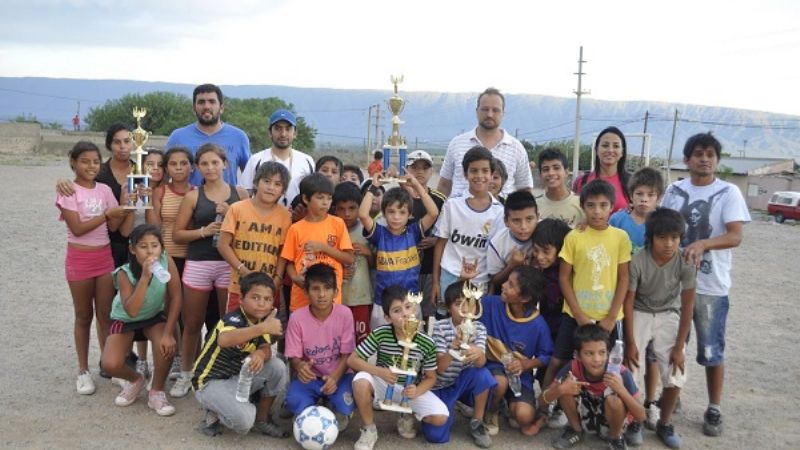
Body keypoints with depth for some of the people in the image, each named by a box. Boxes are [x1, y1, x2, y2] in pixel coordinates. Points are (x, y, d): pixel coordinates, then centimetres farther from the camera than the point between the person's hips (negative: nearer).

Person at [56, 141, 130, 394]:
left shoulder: (104, 190, 5)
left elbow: (113, 226, -1)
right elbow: (77, 228, -16)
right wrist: (107, 213, -20)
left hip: (105, 257, 4)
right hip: (80, 259, -4)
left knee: (106, 315, 8)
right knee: (84, 316, 7)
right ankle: (83, 371, 18)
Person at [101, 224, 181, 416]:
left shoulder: (167, 261, -25)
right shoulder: (125, 273, -28)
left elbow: (176, 297, -18)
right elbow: (131, 311, -38)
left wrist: (168, 333, -23)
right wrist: (145, 277, -46)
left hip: (155, 316, 1)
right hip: (125, 319, -1)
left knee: (167, 346, -30)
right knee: (110, 365, -22)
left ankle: (157, 392, -4)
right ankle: (136, 380, 15)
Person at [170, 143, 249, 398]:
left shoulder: (239, 193, 5)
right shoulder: (193, 196, 4)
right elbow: (177, 234, 3)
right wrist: (204, 231, -12)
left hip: (229, 264, 0)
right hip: (198, 265, 0)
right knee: (192, 323, 8)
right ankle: (186, 374, 23)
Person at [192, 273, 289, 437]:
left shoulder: (261, 322, 0)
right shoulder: (234, 320, -26)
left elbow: (266, 348, -5)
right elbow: (223, 340, -49)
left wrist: (261, 354, -31)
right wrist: (263, 328, -56)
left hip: (237, 378, 8)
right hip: (210, 382, -8)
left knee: (277, 367, -12)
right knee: (244, 420, -30)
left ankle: (262, 420, 7)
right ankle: (214, 414, 4)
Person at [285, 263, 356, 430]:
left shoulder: (344, 314, -13)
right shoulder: (297, 318, -13)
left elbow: (347, 354, -9)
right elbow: (294, 357, -8)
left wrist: (335, 377, -27)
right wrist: (300, 366, -34)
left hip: (338, 375, 0)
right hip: (310, 377, 0)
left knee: (345, 403, -31)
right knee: (294, 400, -31)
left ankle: (339, 415, 10)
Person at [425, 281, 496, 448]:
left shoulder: (479, 328, -9)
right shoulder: (440, 327, -17)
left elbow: (481, 363, -25)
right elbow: (439, 368, -24)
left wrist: (477, 353, -50)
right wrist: (454, 346, -43)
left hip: (462, 383, 2)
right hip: (440, 386, -2)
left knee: (483, 373, -31)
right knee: (435, 435, -20)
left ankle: (477, 422, -8)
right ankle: (449, 410, 14)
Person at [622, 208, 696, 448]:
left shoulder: (686, 263, -20)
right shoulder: (637, 261, -25)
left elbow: (687, 307, -12)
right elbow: (628, 302, -14)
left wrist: (679, 347, -11)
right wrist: (630, 343, -13)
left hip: (669, 315, 2)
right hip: (640, 314, -1)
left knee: (675, 378, -7)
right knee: (631, 373, -12)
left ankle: (664, 424, 19)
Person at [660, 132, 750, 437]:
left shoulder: (729, 193, -5)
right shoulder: (674, 191, 5)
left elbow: (736, 236, -15)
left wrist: (703, 243, -32)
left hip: (711, 286, -3)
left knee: (712, 351, 7)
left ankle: (714, 410, 22)